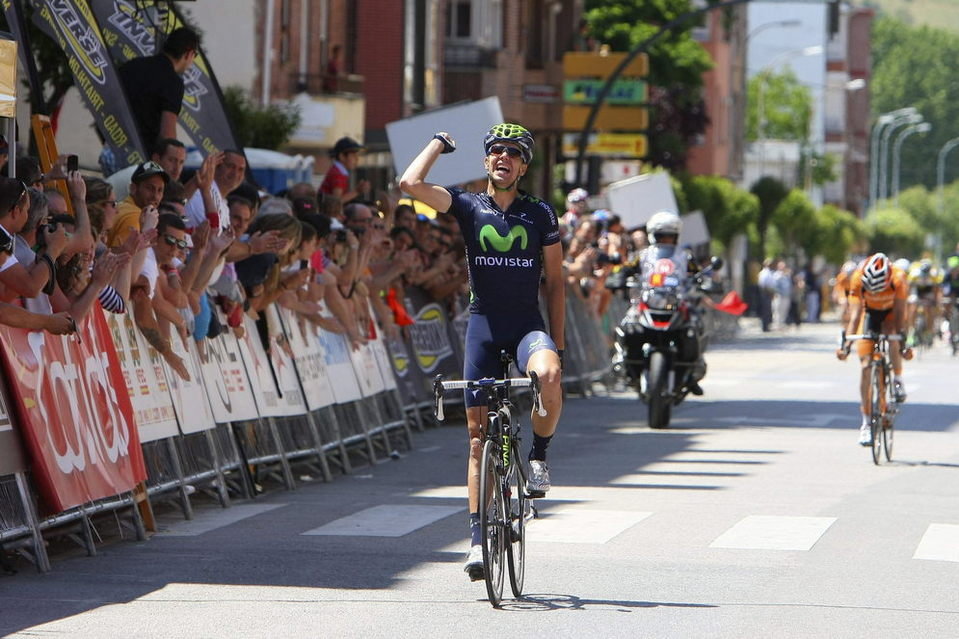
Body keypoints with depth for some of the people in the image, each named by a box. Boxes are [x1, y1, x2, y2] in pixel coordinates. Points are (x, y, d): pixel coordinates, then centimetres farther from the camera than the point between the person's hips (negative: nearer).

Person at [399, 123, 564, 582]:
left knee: (549, 374, -35)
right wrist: (439, 143, 4)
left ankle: (540, 453, -8)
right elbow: (410, 183, -12)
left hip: (527, 324, -1)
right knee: (478, 433, 1)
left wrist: (558, 343, 4)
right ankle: (478, 535, 7)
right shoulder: (468, 207, 2)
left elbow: (555, 282, 8)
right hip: (483, 323, 1)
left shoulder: (540, 214, 4)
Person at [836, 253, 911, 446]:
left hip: (891, 312, -1)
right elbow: (855, 314, -32)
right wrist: (846, 345, -42)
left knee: (892, 336, -34)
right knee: (866, 366, -9)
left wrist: (902, 344, -39)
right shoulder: (858, 278, -32)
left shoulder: (898, 278, -34)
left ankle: (898, 379, -6)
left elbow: (899, 313, -32)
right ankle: (866, 422, -4)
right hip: (870, 312, 1)